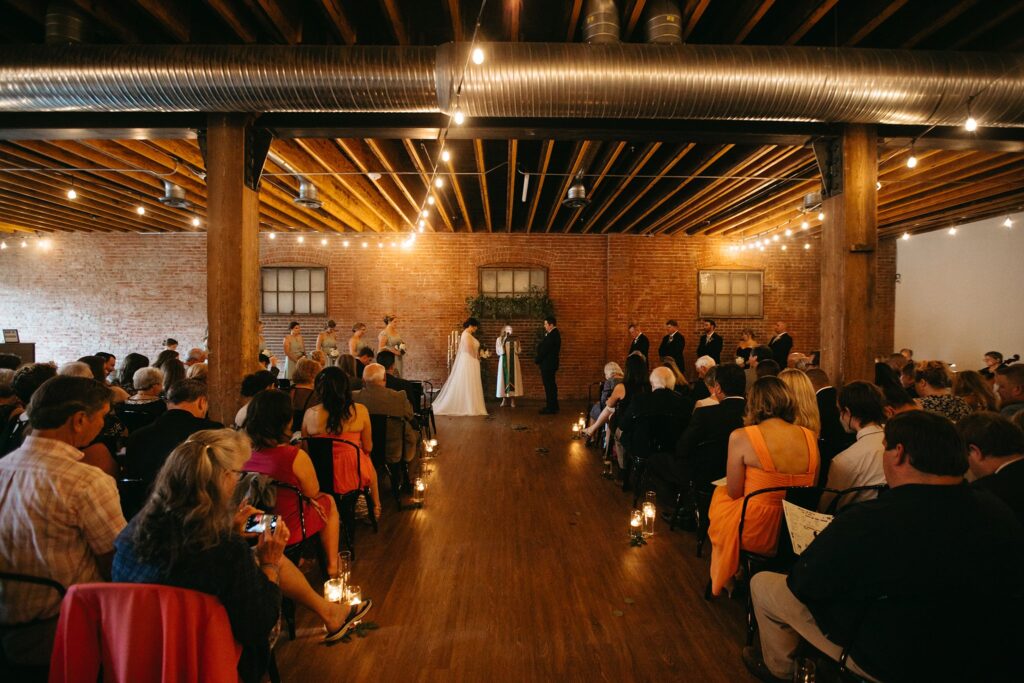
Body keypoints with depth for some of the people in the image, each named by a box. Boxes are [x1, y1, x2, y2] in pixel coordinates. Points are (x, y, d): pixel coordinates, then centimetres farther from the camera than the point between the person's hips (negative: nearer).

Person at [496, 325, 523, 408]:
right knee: (504, 378, -2)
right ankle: (504, 399, 5)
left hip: (513, 361, 2)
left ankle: (513, 400, 3)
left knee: (513, 378, -1)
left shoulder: (515, 339, 7)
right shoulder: (500, 339, 1)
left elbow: (519, 351, 5)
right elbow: (499, 351, -6)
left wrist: (516, 343, -10)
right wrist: (504, 341, -14)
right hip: (504, 361, -2)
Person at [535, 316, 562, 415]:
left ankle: (551, 408, 0)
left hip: (547, 365, -11)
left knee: (549, 386, -5)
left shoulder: (552, 335, -20)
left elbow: (544, 350, -18)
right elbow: (543, 347, 13)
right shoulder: (554, 333, 13)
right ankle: (553, 406, 24)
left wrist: (537, 360, -8)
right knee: (551, 385, 16)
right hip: (550, 364, 11)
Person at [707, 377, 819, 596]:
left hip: (754, 533, -5)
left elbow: (734, 493, -7)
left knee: (719, 493, 26)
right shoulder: (810, 437, -3)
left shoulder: (741, 437, -17)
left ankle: (727, 578, 40)